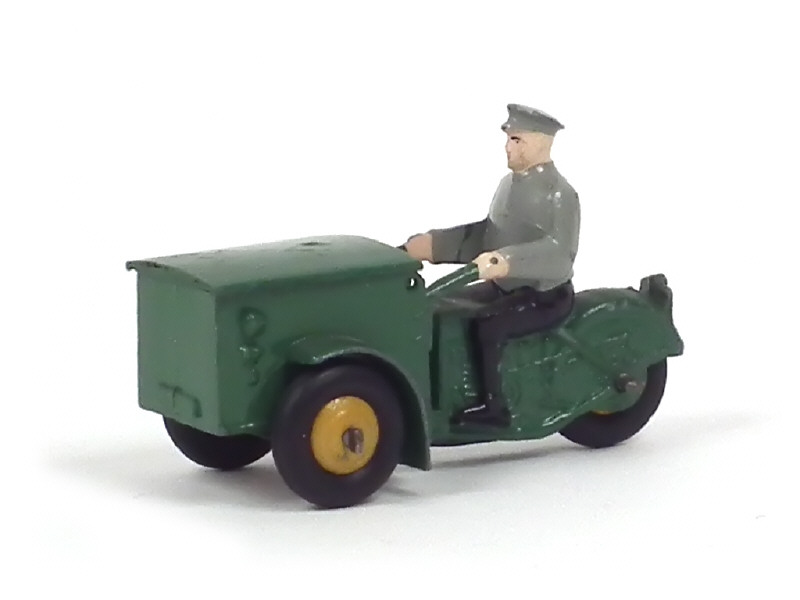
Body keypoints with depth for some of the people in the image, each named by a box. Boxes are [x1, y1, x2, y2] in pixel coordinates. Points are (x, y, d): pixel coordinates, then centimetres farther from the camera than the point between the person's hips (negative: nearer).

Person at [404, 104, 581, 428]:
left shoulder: (559, 195, -20)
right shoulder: (510, 183, 9)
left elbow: (558, 253, -34)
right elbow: (487, 233, 16)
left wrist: (506, 261, -48)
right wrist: (433, 243, 5)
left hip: (545, 295, -9)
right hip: (505, 287, 9)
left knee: (488, 323, -31)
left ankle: (492, 406, -21)